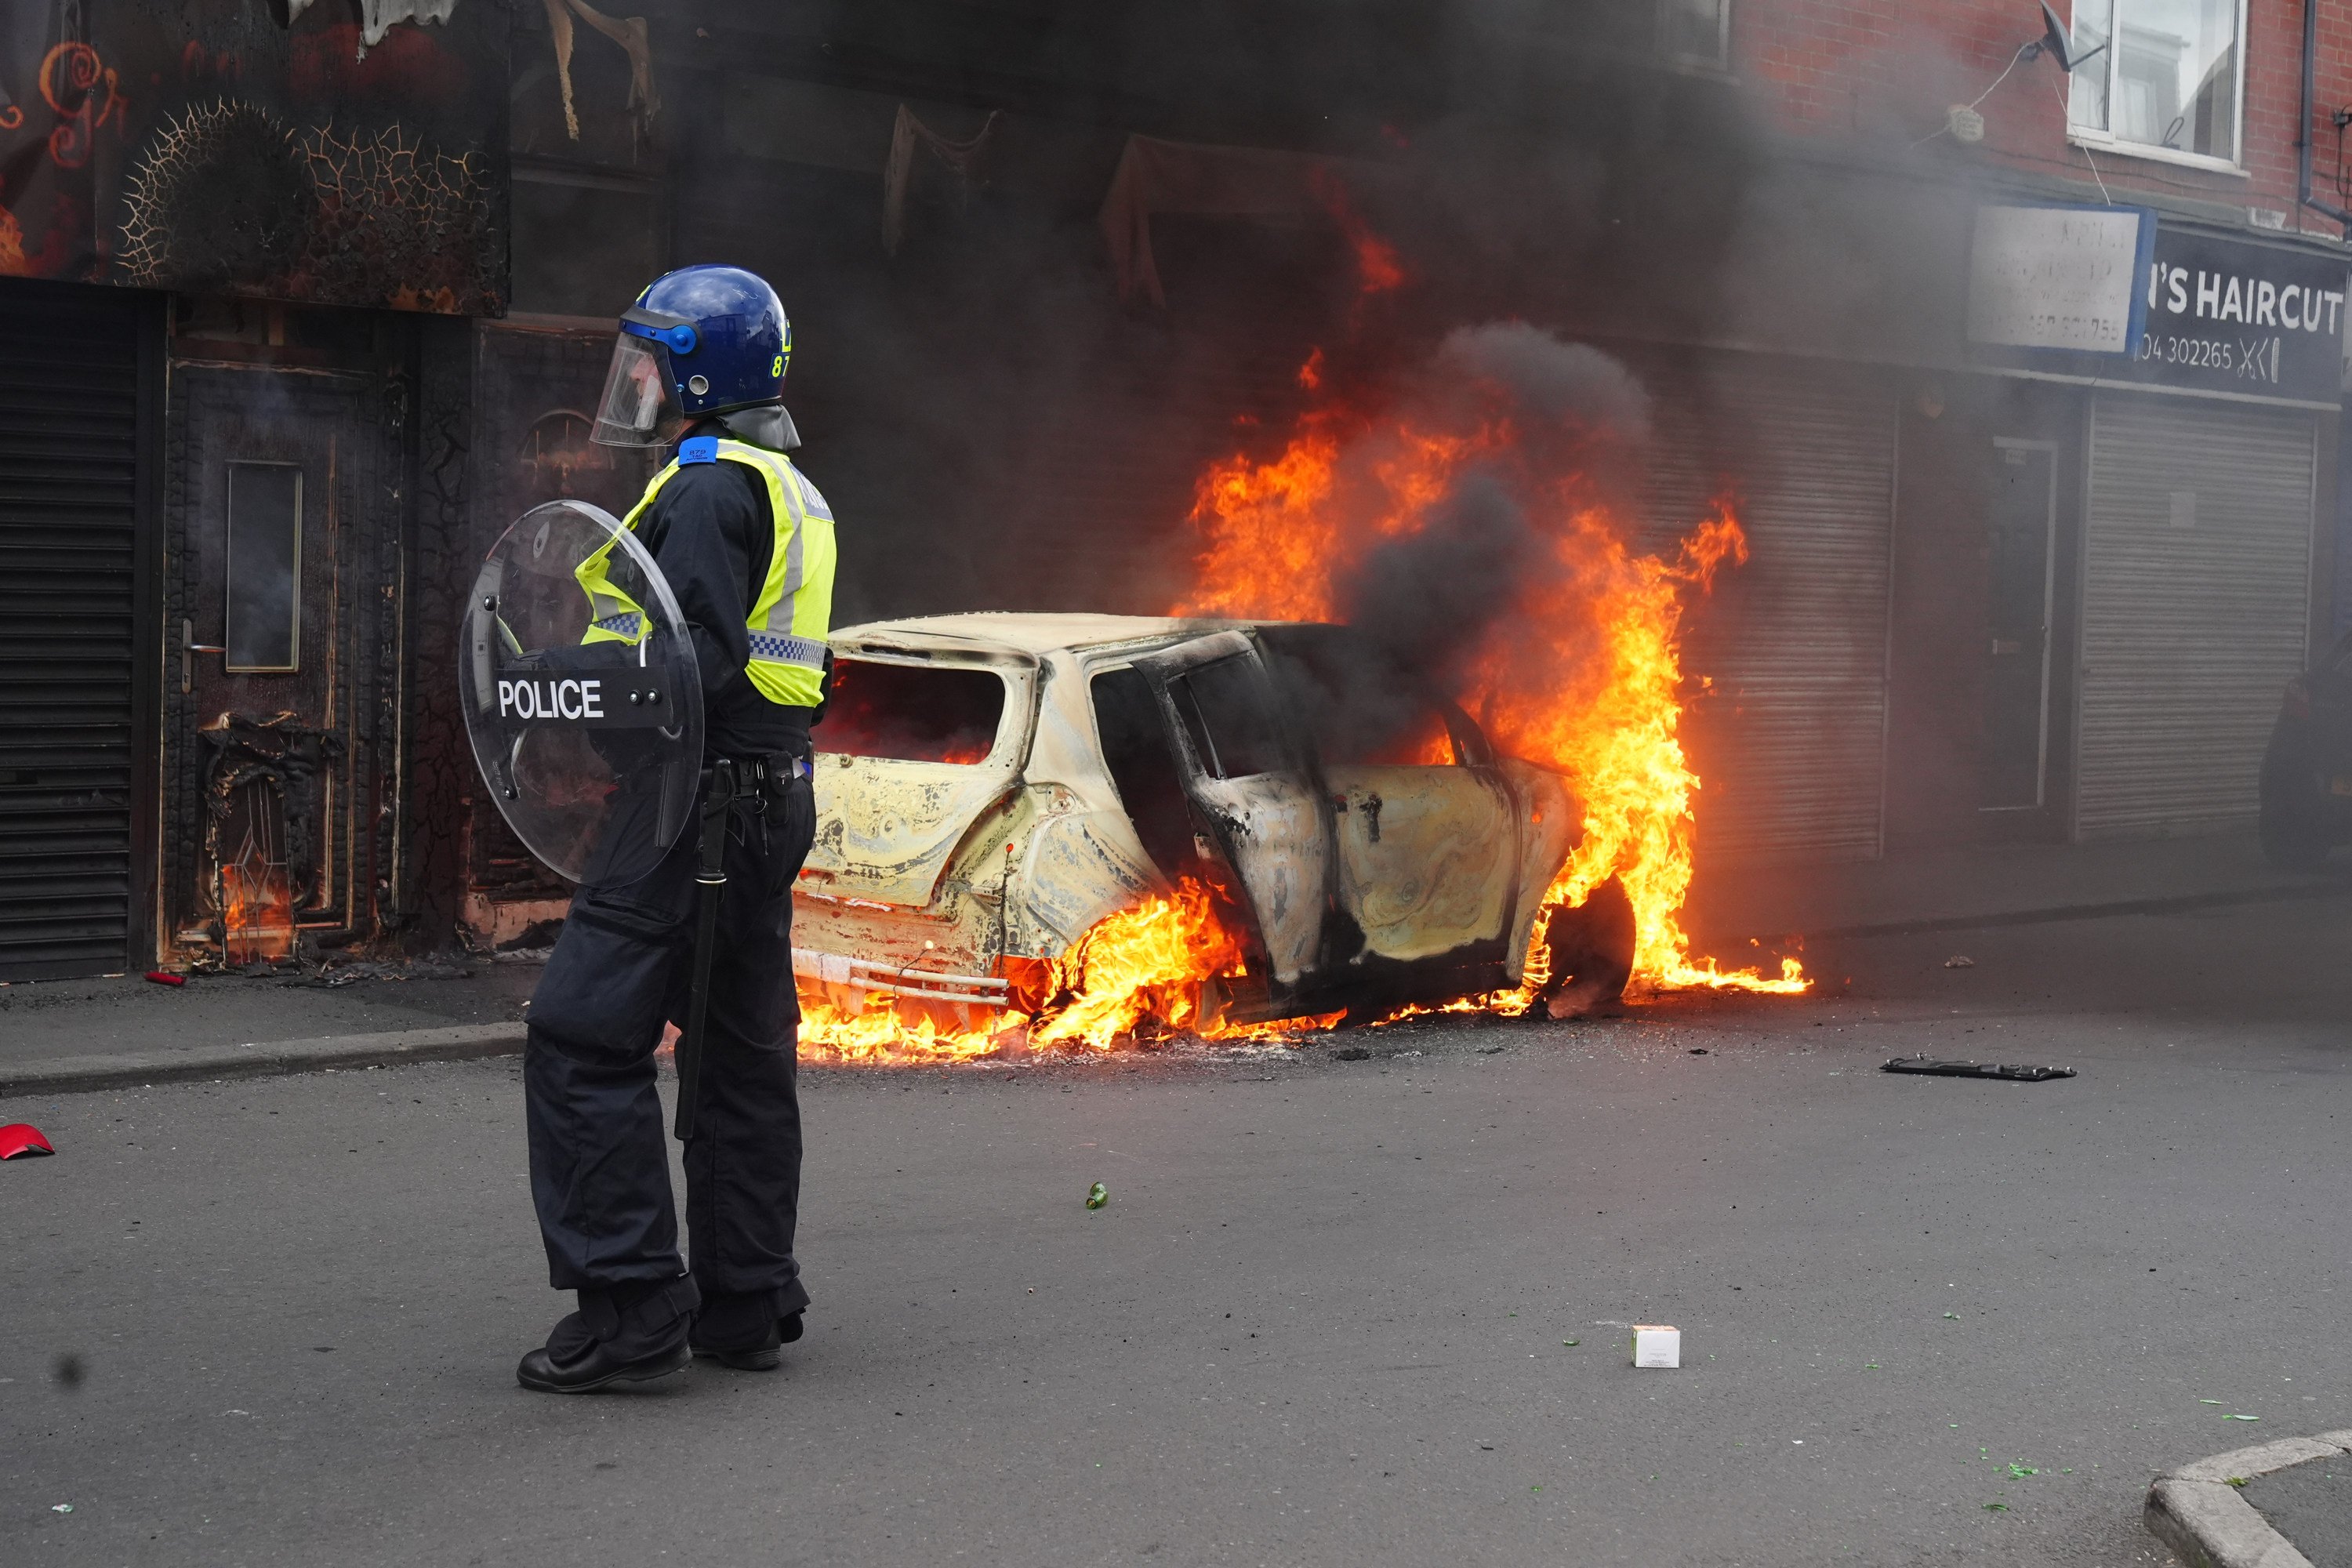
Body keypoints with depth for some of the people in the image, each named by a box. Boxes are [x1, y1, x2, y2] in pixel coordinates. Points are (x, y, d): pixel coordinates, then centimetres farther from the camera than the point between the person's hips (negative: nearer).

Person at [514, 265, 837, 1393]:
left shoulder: (711, 488, -12)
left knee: (585, 1037, -7)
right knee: (743, 1048, 13)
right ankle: (746, 1303, 18)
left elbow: (704, 658, -22)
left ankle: (632, 1305, -9)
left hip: (697, 801, -10)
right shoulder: (793, 493, 19)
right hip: (772, 795, 10)